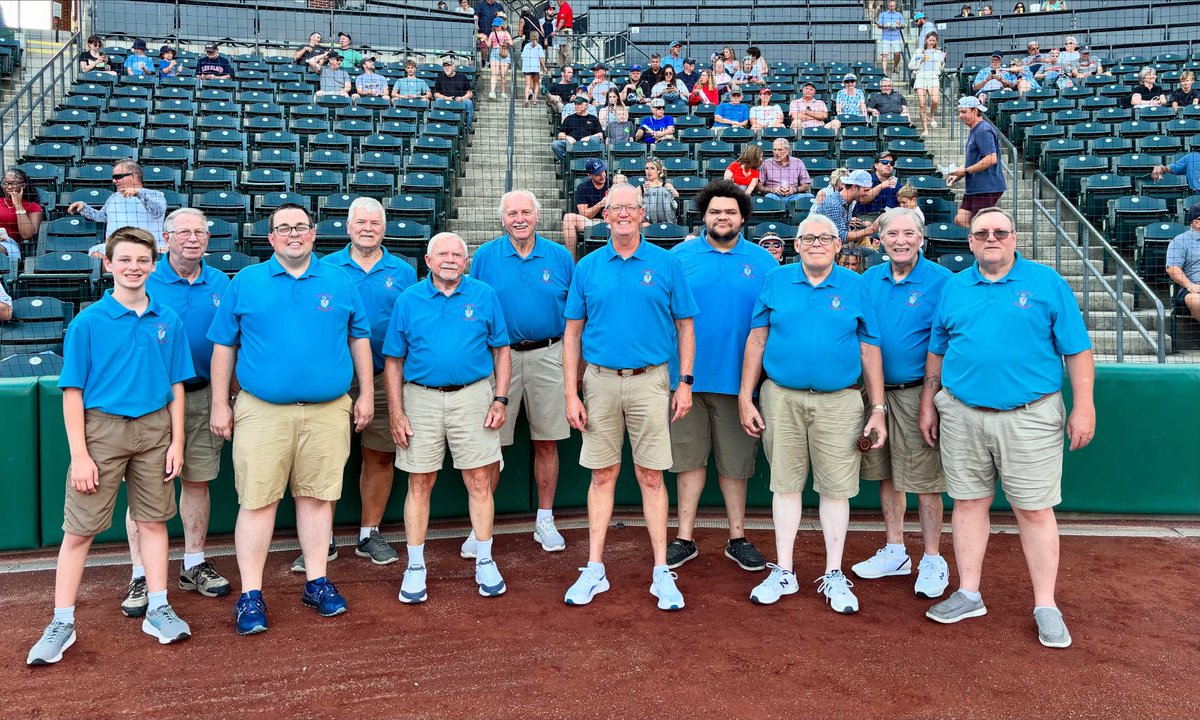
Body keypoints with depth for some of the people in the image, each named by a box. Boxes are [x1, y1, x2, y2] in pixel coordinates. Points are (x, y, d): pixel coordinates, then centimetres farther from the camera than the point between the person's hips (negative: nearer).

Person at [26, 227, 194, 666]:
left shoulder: (168, 321, 2)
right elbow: (73, 392, -5)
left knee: (153, 521, 12)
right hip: (102, 429, -2)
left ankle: (158, 610, 23)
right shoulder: (88, 322, -5)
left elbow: (176, 386, 7)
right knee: (78, 530, 3)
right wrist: (79, 455, -9)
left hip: (153, 430, 2)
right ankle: (62, 623, 16)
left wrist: (177, 442, 3)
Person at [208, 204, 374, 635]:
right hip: (262, 412, -1)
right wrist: (220, 404, 2)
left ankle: (317, 583, 22)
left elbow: (359, 339, 12)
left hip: (328, 412, 1)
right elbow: (224, 346, 6)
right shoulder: (245, 283, 5)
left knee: (317, 496, 9)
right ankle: (250, 595, 9)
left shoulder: (340, 283, 9)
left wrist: (366, 394, 7)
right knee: (257, 501, 0)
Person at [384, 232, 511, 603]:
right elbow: (394, 361, 6)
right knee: (419, 483, 6)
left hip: (473, 397, 0)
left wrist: (500, 399, -3)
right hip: (421, 399, 1)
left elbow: (501, 350, 6)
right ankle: (415, 568, 18)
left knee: (480, 481, 3)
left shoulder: (484, 296, 4)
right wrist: (396, 412, -1)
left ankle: (485, 563, 18)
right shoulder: (409, 300, 4)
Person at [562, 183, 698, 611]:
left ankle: (662, 572, 13)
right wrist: (571, 394, 0)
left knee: (651, 477, 3)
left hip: (649, 382, -1)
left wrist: (686, 383, -3)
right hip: (600, 382, 2)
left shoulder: (666, 264, 2)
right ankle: (594, 569, 18)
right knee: (603, 475, 8)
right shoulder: (588, 267, 6)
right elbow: (573, 332, 6)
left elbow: (685, 326, 5)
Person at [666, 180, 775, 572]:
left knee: (735, 460, 10)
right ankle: (685, 537, 20)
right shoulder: (680, 256, 3)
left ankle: (737, 537, 23)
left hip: (737, 377, 0)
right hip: (687, 375, 0)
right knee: (689, 456, 9)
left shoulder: (763, 262, 5)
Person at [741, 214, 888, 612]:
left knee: (836, 488, 4)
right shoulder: (776, 282, 6)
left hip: (839, 401, 0)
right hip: (781, 399, 1)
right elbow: (757, 340, 5)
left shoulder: (855, 287, 4)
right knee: (785, 483, 8)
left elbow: (870, 351, 4)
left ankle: (834, 576, 17)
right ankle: (783, 572, 20)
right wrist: (745, 398, 0)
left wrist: (878, 409, 1)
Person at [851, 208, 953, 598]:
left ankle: (932, 560, 15)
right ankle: (895, 553, 27)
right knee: (886, 475, 13)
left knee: (925, 480, 0)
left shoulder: (940, 280, -7)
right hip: (876, 390, 5)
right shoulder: (870, 279, 8)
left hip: (917, 393, -5)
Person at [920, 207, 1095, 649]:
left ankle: (1046, 608, 15)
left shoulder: (1046, 282, 1)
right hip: (962, 415, 3)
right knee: (968, 504, 10)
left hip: (1030, 417, -3)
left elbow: (1077, 350, 0)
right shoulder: (954, 288, 10)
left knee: (1034, 511, 2)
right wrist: (928, 405, 13)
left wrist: (1083, 407, -6)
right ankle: (968, 595, 23)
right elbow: (937, 352, 16)